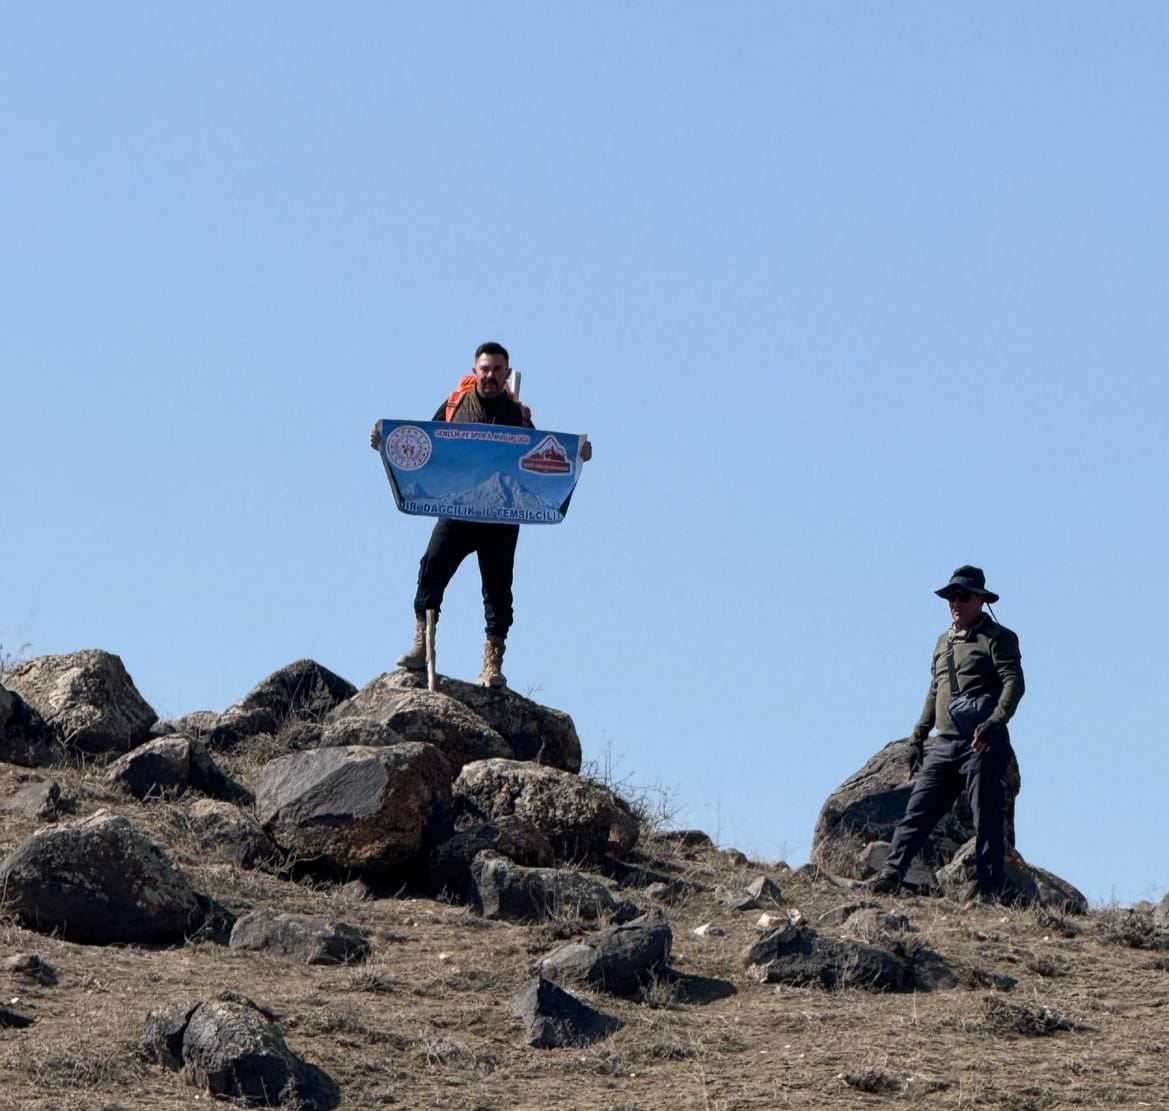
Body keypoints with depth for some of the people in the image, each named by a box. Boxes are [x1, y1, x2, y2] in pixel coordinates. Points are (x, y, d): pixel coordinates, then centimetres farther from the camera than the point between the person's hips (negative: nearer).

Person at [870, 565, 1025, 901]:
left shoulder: (998, 638, -2)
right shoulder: (943, 642, 21)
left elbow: (1014, 683, -14)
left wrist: (995, 721, -29)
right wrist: (918, 737, 20)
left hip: (983, 744, -6)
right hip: (944, 744, 6)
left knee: (987, 821, -4)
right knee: (917, 811, -1)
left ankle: (989, 894, -2)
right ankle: (890, 878, -3)